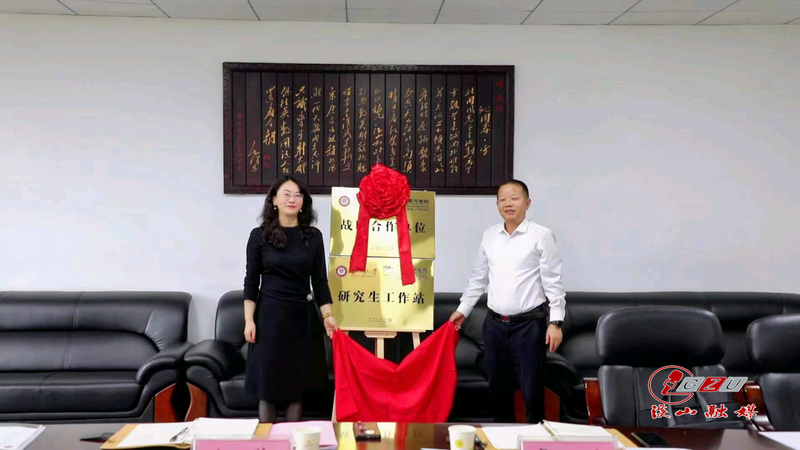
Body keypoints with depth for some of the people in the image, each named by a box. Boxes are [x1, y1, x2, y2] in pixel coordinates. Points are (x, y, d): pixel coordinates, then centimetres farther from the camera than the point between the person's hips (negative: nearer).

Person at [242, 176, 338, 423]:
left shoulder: (313, 236, 4)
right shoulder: (260, 235, 0)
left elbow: (319, 280, 6)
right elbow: (251, 281, 0)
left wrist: (327, 315, -2)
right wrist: (249, 320, -6)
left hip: (301, 314, 2)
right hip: (269, 313, -2)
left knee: (297, 380, 6)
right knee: (268, 379, 2)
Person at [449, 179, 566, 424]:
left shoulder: (541, 236, -7)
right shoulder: (489, 235, 8)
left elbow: (553, 281, -8)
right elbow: (479, 277, 18)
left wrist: (556, 321, -13)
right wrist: (463, 309, 18)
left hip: (529, 324, -5)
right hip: (494, 323, 5)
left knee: (532, 390, -1)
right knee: (498, 387, 14)